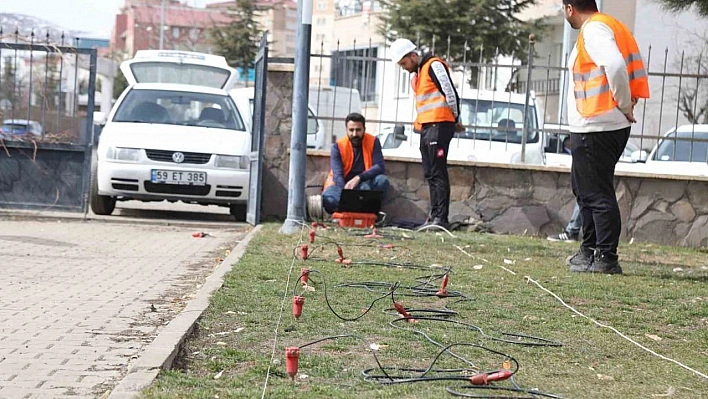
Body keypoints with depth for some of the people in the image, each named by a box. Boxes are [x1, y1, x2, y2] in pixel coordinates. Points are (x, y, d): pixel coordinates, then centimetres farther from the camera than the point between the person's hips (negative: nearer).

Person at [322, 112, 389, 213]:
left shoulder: (373, 142, -4)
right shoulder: (338, 146, -8)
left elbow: (380, 167, -14)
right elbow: (337, 175, -18)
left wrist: (358, 178, -30)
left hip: (364, 184, 2)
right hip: (342, 184, -1)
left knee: (382, 180, -31)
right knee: (328, 199, -35)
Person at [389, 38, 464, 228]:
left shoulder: (434, 66, -7)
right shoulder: (417, 74, 23)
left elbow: (450, 93, -11)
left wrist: (455, 120, -3)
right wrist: (418, 123, 10)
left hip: (439, 125, -10)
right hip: (426, 127, 10)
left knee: (438, 172, -11)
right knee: (430, 174, 9)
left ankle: (441, 217, -13)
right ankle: (434, 216, 11)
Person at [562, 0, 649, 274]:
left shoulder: (593, 30, -14)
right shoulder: (611, 26, 16)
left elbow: (615, 66, -29)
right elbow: (637, 69, 17)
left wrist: (624, 105, -18)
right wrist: (628, 102, 11)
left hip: (594, 130, -11)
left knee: (598, 193, -7)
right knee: (584, 188, 20)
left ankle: (606, 259, -6)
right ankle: (590, 251, 29)